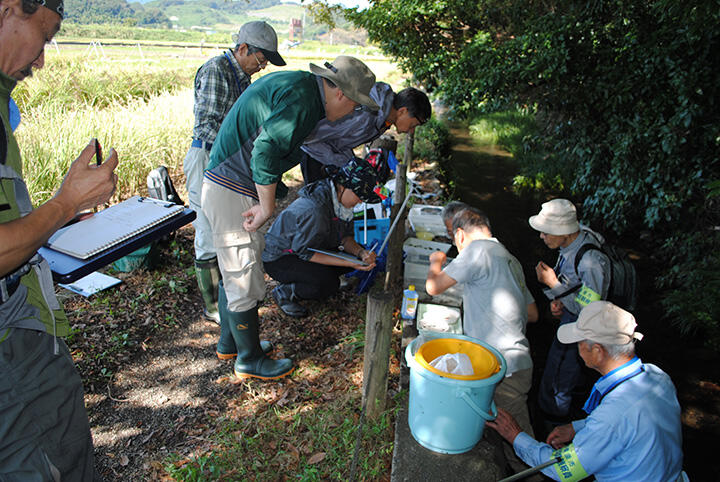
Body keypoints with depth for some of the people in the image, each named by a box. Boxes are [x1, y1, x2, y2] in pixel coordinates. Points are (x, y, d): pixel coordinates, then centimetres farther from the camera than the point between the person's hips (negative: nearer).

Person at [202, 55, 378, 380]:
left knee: (234, 271, 20)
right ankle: (249, 359, 17)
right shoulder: (301, 96, -20)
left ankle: (229, 340, 37)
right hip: (231, 192, -11)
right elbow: (265, 150, -29)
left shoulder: (300, 85, 13)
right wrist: (267, 207, -22)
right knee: (244, 278, 0)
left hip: (226, 188, 11)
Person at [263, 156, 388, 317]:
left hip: (306, 247, 9)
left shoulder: (341, 201, -7)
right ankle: (284, 293, -3)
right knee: (329, 283, -29)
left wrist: (361, 253, -22)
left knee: (356, 256, -3)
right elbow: (305, 253, -27)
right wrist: (351, 264, -29)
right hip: (278, 259, -9)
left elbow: (346, 237, 0)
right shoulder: (315, 209, -34)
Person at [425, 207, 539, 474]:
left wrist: (436, 261, 12)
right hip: (514, 362, 9)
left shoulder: (478, 249, -10)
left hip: (504, 368, -9)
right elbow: (532, 314, 22)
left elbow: (433, 286, -9)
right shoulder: (509, 259, 17)